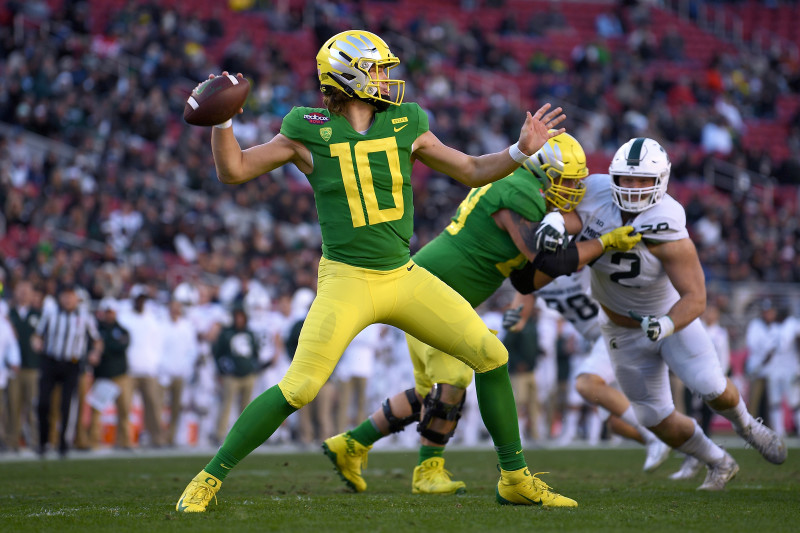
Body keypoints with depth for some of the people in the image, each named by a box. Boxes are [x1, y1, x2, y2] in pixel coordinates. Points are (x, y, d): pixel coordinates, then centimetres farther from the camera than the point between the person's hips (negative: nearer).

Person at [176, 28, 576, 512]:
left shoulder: (405, 126, 5)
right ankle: (210, 478, -1)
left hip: (405, 276, 5)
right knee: (299, 388, -17)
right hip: (347, 281, -4)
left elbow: (473, 172, 14)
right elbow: (233, 171, 1)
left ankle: (516, 479, 12)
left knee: (491, 355, -3)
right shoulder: (310, 133, -4)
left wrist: (521, 152, -2)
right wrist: (221, 119, -14)